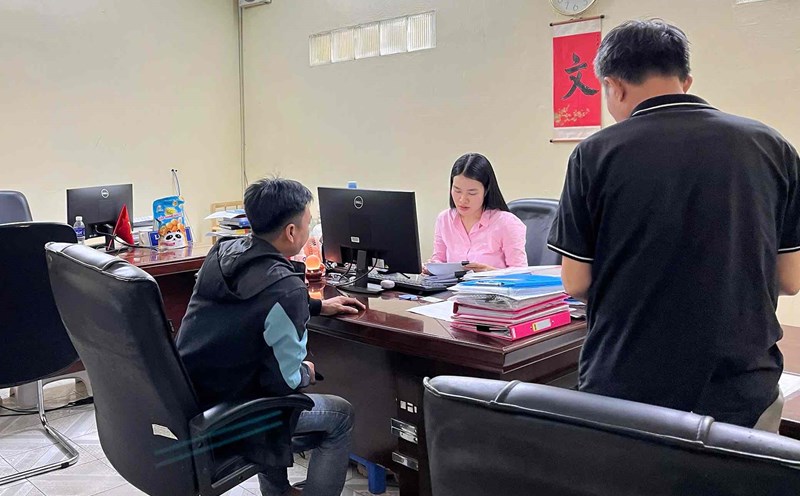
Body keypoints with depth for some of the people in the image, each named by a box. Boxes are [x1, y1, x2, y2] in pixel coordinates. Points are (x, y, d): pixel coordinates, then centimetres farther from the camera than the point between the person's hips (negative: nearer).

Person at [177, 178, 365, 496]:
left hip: (183, 396, 8)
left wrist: (319, 306, 21)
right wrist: (307, 374, 4)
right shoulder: (287, 288, -25)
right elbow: (283, 380, -18)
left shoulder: (221, 252, -1)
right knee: (341, 416, 10)